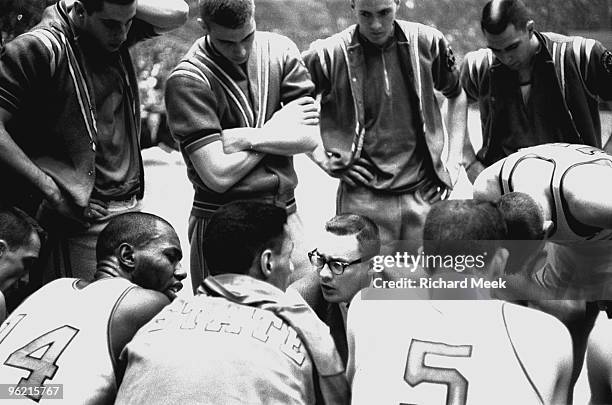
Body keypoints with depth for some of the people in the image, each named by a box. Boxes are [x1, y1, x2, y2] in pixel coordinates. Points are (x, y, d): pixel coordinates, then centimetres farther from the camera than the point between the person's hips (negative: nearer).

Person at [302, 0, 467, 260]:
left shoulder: (427, 43, 2)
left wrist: (453, 161, 10)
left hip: (424, 192, 2)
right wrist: (323, 160, -2)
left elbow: (457, 95, 17)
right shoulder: (328, 54, -6)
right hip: (362, 197, -2)